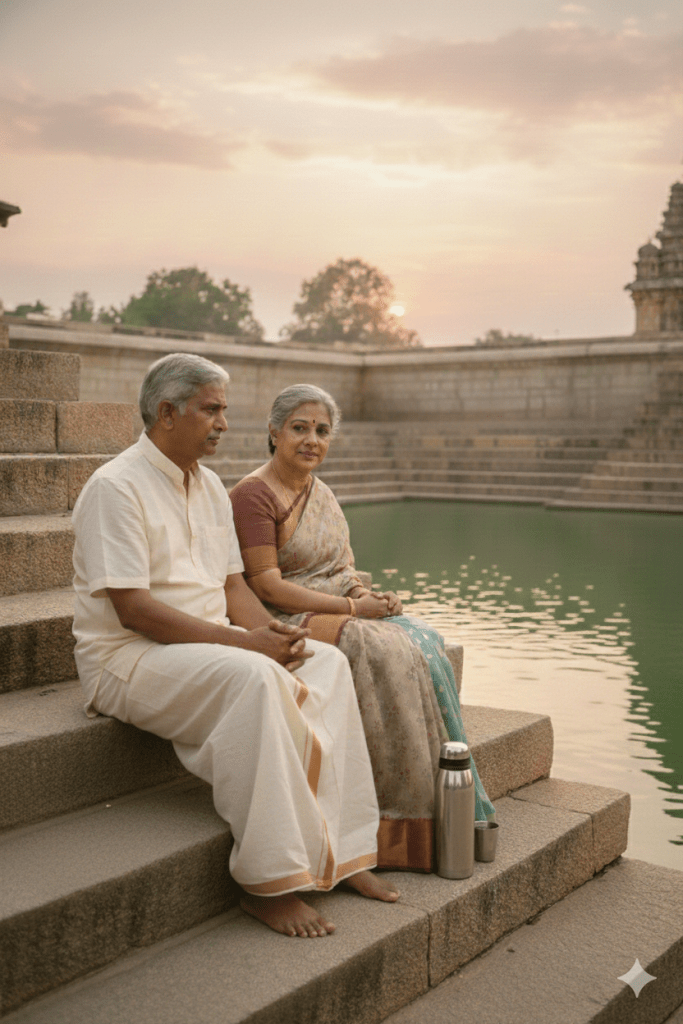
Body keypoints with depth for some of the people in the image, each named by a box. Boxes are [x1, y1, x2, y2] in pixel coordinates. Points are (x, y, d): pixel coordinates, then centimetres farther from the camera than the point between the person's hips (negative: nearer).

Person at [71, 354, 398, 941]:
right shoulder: (116, 487, -13)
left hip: (211, 644, 8)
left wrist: (273, 633, -8)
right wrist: (244, 642, -24)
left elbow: (233, 585, 14)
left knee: (328, 664, -10)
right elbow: (133, 609, -21)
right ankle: (270, 884, -27)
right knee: (251, 678, -34)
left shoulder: (210, 486, 14)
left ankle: (342, 850, -9)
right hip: (129, 656, -8)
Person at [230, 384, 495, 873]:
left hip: (342, 611, 8)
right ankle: (399, 819, -19)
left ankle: (438, 804, -14)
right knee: (387, 654, -28)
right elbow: (267, 585, -17)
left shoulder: (323, 494, 17)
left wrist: (369, 595, -7)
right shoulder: (254, 494, -10)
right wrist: (352, 606, -18)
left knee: (425, 644, -16)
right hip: (288, 622, -8)